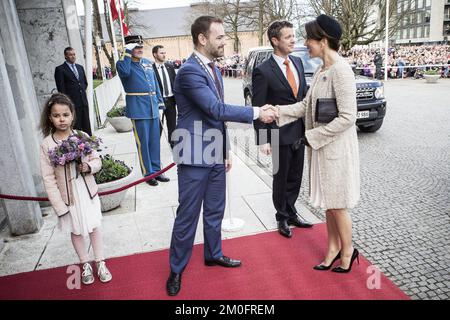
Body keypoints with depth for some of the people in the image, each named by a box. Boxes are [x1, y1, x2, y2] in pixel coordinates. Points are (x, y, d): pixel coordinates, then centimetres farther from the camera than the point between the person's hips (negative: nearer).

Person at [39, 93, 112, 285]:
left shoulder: (82, 137, -9)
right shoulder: (46, 144, -13)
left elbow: (97, 160, 1)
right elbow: (48, 179, -11)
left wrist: (89, 166, -22)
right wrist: (59, 205, -13)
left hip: (87, 192, 1)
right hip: (67, 196, -1)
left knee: (94, 227, 12)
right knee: (76, 231, 15)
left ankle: (100, 263, 29)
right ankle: (86, 265, 34)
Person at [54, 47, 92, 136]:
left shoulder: (80, 67, 17)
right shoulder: (60, 69, -2)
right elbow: (61, 88, -7)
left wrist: (82, 90, 8)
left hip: (84, 101, 6)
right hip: (72, 103, -6)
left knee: (87, 127, 9)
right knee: (75, 127, -5)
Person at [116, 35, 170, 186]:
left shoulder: (148, 63, 15)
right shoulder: (122, 63, -2)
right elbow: (125, 72, -26)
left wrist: (160, 100, 13)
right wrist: (127, 53, -17)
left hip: (153, 107, 6)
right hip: (138, 109, -6)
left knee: (155, 141, 10)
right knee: (143, 142, 0)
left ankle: (156, 170, 21)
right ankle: (148, 173, 11)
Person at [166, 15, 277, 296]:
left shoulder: (214, 69, 12)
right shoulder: (189, 71, -17)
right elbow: (217, 109, -24)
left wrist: (225, 151, 18)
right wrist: (257, 112, -17)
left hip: (215, 156, 8)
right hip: (195, 158, -8)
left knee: (215, 211, 19)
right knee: (188, 216, 4)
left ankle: (213, 254, 39)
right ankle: (176, 270, 23)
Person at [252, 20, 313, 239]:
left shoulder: (298, 62, 6)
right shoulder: (263, 71, -13)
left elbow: (304, 93, 13)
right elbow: (258, 108, -13)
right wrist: (263, 139, -15)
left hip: (300, 132, 6)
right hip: (280, 134, -6)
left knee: (295, 178, 17)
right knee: (281, 179, 11)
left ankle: (291, 213, 36)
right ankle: (282, 218, 31)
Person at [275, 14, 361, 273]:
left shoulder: (341, 70, -19)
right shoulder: (321, 70, 9)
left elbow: (347, 117, -22)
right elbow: (306, 105, 11)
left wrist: (313, 136, -18)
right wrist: (275, 111, 2)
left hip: (336, 148, -8)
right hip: (321, 146, 9)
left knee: (337, 205, 7)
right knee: (328, 202, 18)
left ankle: (348, 250, 30)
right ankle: (333, 248, 35)